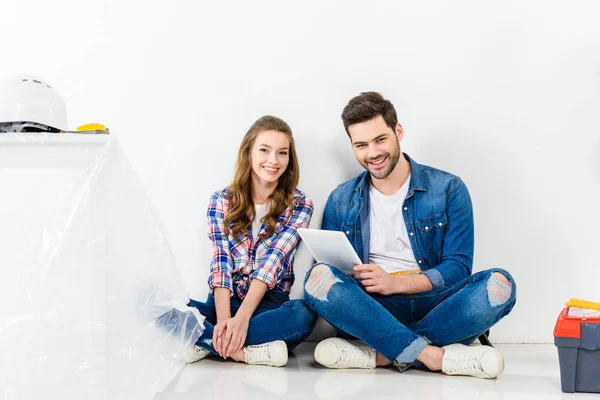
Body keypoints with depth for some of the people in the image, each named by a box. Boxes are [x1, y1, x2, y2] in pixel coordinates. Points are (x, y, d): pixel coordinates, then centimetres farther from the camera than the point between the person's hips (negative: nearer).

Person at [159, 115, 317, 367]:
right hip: (223, 303, 1)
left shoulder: (299, 205, 3)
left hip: (268, 306, -1)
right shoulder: (221, 201, 7)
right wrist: (223, 320, -22)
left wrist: (242, 318, -23)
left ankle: (207, 343, -24)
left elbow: (272, 261, -10)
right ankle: (245, 351, -25)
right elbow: (220, 263, -5)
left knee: (305, 313, -36)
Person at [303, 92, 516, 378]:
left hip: (434, 306, 0)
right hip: (371, 310, 1)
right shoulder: (340, 202, 10)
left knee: (499, 284, -29)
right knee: (319, 277, -28)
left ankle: (380, 352, -28)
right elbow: (330, 272, 8)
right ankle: (436, 355, -30)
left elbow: (458, 267, -2)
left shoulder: (448, 190, 3)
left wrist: (395, 283, -18)